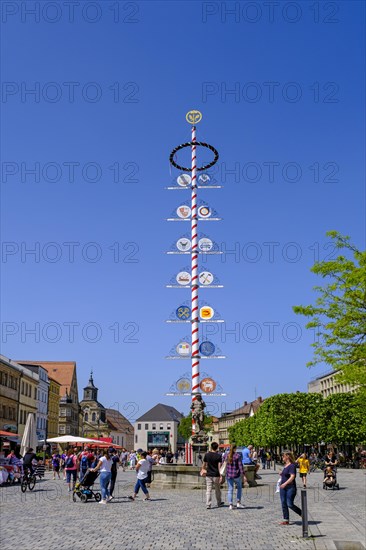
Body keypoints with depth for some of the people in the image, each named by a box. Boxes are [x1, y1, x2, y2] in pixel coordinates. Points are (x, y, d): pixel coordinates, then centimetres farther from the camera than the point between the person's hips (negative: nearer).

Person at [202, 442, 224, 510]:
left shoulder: (207, 455, -2)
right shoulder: (219, 456, -8)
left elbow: (204, 465, 7)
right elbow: (219, 466, -12)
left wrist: (203, 469, 27)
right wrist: (221, 476, -10)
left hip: (208, 475, 1)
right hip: (216, 475, -1)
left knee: (208, 490, 2)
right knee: (217, 490, 15)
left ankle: (208, 505, -5)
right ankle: (219, 503, 29)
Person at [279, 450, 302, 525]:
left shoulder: (292, 466, -13)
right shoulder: (285, 465, 14)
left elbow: (292, 476, -22)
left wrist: (285, 483, -30)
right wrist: (281, 474, 6)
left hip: (290, 487, -9)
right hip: (283, 488, 9)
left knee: (290, 504, -8)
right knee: (284, 504, 7)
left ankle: (303, 514, 11)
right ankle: (286, 520, 13)